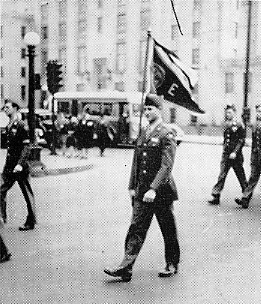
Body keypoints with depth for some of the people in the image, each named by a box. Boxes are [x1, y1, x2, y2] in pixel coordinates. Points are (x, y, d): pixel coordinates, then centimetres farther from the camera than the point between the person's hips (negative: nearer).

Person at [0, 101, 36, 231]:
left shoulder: (20, 125, -12)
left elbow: (26, 147, -17)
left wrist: (20, 164, -25)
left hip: (20, 167, -8)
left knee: (27, 194, 3)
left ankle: (30, 222, 12)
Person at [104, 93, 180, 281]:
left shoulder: (167, 135, -11)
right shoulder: (143, 134, 12)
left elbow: (166, 166, -19)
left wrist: (153, 189, -27)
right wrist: (132, 187, 12)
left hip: (161, 191, -6)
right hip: (142, 192, 6)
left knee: (168, 230, 9)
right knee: (136, 228, 2)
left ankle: (172, 265, 25)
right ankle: (126, 268, 2)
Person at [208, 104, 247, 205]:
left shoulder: (239, 126, -8)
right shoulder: (226, 125, 11)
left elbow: (242, 141, -12)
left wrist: (235, 152, -19)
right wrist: (224, 150, 15)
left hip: (236, 156, -6)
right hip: (226, 155, 6)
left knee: (241, 176, 6)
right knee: (221, 175, 1)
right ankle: (216, 197, 1)